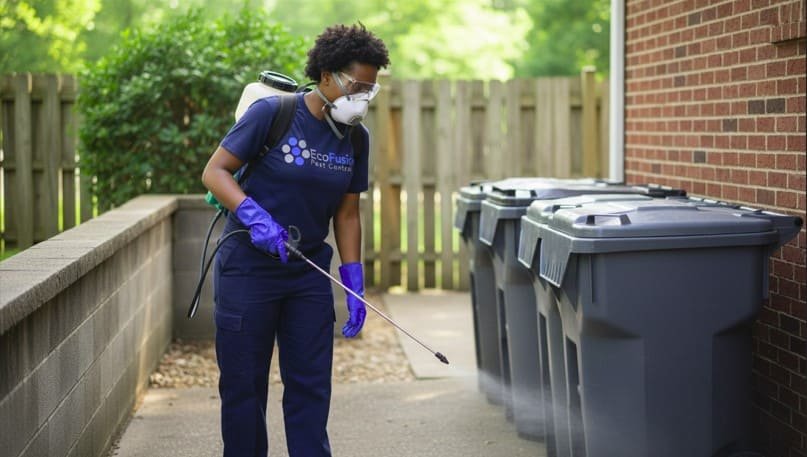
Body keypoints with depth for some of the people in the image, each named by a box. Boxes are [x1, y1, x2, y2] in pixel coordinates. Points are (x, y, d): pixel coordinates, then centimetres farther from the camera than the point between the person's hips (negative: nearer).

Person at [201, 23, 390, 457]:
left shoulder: (356, 138, 3)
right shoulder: (272, 113, -14)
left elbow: (347, 214, 8)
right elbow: (214, 172, -12)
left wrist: (354, 283, 3)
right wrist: (253, 215, -26)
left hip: (309, 273, 5)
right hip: (248, 269, -4)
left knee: (311, 386, 5)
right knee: (244, 384, 4)